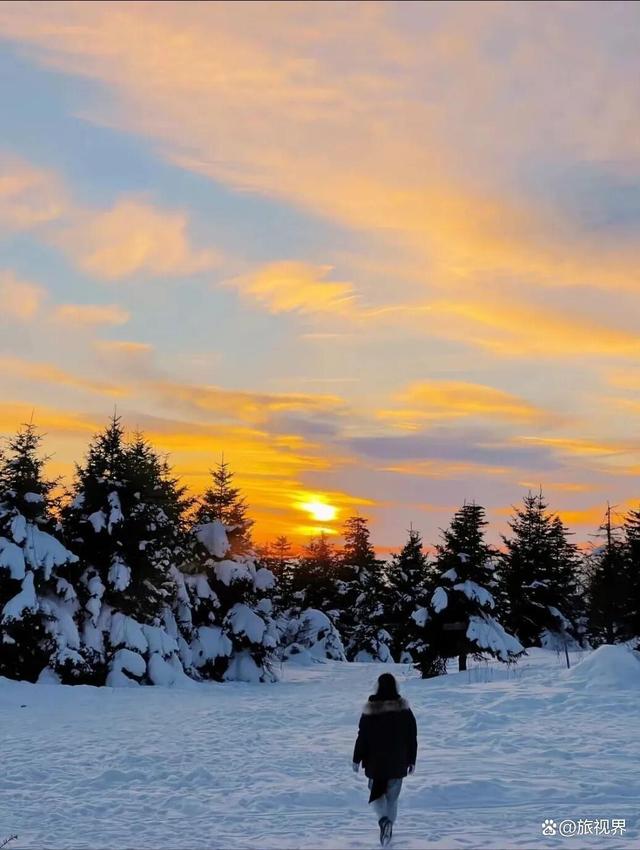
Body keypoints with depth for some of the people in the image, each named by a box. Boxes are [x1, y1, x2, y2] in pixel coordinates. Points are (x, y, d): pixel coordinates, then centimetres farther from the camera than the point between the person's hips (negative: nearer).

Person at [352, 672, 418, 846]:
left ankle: (383, 819, -10)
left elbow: (362, 736, -6)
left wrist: (357, 759, 4)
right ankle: (388, 829, 13)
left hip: (375, 763, -1)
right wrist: (411, 760, 9)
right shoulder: (404, 709, -7)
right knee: (392, 796, 15)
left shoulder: (371, 709, -12)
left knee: (377, 792, 15)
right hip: (397, 764, 1)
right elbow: (412, 737, 0)